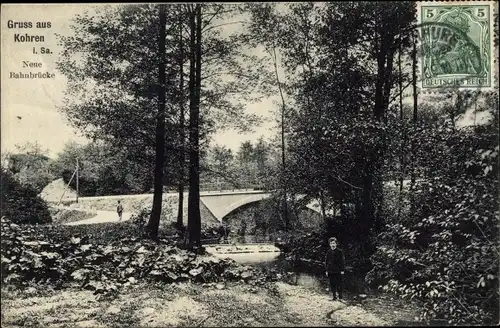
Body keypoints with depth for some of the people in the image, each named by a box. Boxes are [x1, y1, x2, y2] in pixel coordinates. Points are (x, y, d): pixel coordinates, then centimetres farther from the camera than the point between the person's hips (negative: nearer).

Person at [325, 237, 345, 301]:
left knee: (339, 284, 0)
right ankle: (334, 296, 14)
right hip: (331, 271, 3)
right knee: (332, 284, 5)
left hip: (338, 271, -3)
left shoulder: (339, 252, -3)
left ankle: (340, 296, 12)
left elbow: (342, 261, 0)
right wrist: (327, 270, 7)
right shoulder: (328, 252, 5)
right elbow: (326, 262, 10)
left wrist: (342, 270, -4)